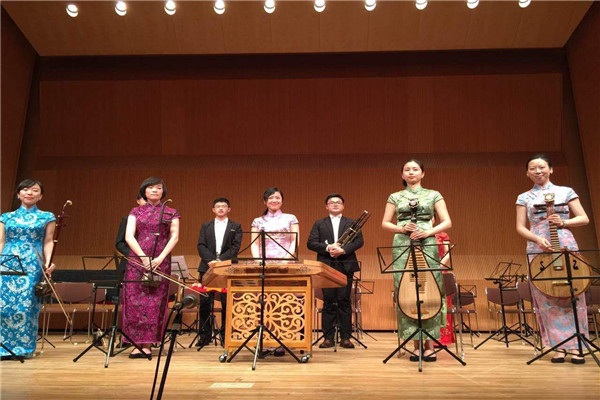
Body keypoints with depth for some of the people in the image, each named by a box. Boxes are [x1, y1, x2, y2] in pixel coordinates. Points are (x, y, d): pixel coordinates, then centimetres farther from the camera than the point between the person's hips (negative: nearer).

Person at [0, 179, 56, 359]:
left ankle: (24, 347, 6)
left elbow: (48, 242, 6)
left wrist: (48, 262, -8)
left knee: (26, 305, -6)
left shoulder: (47, 217, 10)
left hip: (32, 265, -2)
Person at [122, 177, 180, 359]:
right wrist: (144, 257, -14)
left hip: (161, 262, -1)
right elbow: (129, 236, -1)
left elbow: (174, 237, 0)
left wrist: (160, 258, -14)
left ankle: (147, 345, 4)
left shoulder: (171, 213, 9)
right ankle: (137, 344, 4)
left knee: (155, 303, -2)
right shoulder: (136, 212, 10)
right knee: (135, 302, -2)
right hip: (137, 260, 1)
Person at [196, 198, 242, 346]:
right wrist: (210, 260, -12)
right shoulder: (206, 226, 17)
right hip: (208, 267, 2)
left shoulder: (235, 227, 10)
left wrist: (220, 260, -15)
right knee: (205, 303, 1)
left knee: (227, 303, 0)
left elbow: (235, 247, -2)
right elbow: (201, 246, 6)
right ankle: (205, 336, 9)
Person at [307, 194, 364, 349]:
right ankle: (328, 338, 7)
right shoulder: (319, 224, 14)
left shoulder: (352, 223, 14)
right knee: (328, 301, 1)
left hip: (346, 266, 0)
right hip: (326, 266, 0)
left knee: (344, 301, 0)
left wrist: (343, 249, -15)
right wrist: (327, 247, -14)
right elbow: (310, 243, 2)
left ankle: (345, 338, 8)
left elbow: (359, 241, 1)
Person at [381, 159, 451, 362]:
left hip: (427, 246, -1)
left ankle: (430, 345, 3)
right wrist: (401, 228, -9)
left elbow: (447, 222, 4)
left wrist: (428, 232, -12)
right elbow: (385, 223, 9)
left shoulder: (433, 195, 10)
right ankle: (416, 346, 5)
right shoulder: (395, 197, 13)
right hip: (402, 247, 1)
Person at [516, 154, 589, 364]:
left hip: (566, 247, 0)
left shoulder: (566, 192, 9)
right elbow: (520, 227, 4)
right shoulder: (524, 198, 10)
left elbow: (584, 218, 6)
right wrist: (538, 239, -13)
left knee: (572, 295, -3)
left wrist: (563, 222, -12)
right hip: (538, 250, 1)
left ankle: (576, 346, 5)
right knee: (547, 299, -1)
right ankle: (559, 346, 6)